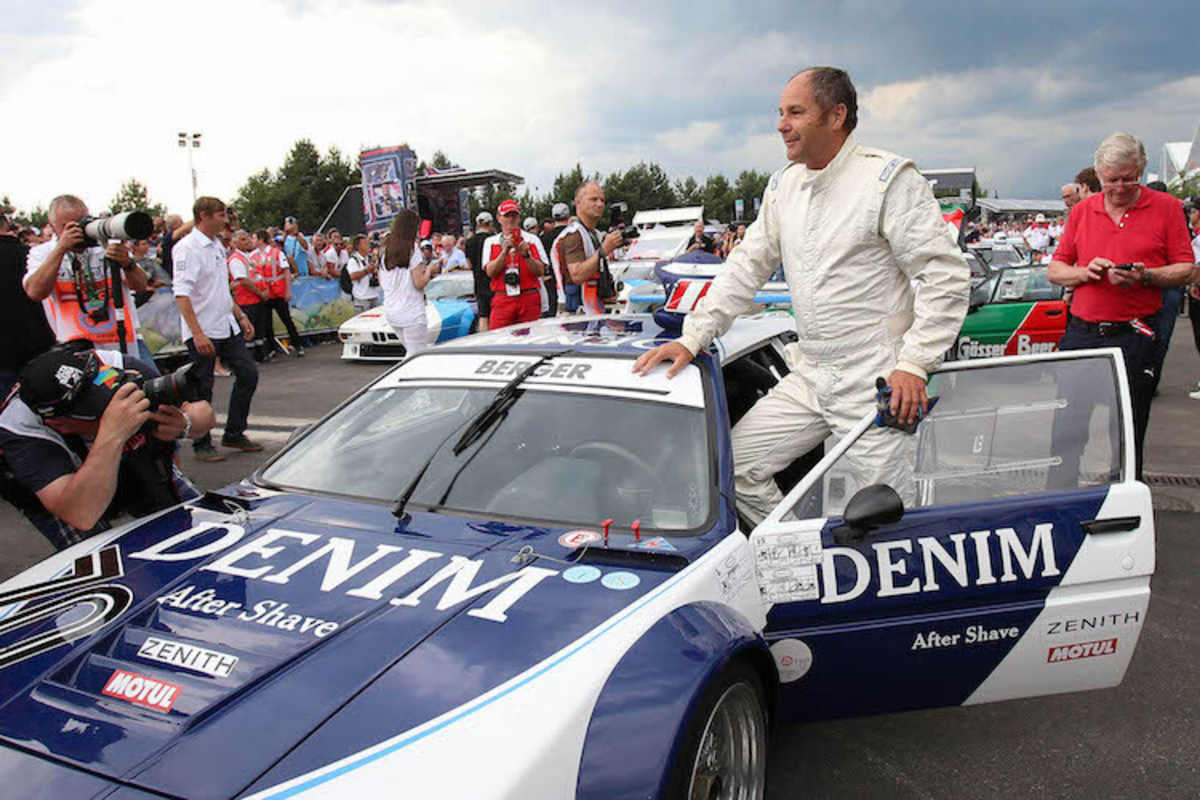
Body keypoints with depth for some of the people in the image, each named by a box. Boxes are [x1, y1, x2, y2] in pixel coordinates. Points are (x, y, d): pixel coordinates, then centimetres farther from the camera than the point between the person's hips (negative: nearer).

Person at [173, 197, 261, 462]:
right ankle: (201, 446, 13)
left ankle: (234, 433, 21)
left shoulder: (216, 246, 14)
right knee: (202, 390, 0)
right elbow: (181, 294, -21)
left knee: (248, 374, 8)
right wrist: (197, 333, -28)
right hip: (202, 332, -8)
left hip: (227, 327, 8)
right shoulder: (187, 248, -14)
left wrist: (241, 316, 19)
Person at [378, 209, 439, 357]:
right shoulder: (412, 249, -10)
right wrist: (429, 270, 5)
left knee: (411, 352, 19)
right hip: (411, 312, -7)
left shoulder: (385, 250, 9)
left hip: (390, 312, 7)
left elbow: (381, 281, 15)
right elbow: (419, 283, -14)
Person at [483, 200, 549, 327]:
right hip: (502, 301, 0)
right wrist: (505, 251, -13)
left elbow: (540, 271, 1)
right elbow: (490, 272, -2)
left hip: (529, 299, 0)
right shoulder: (490, 242, 13)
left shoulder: (532, 239, 10)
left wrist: (526, 255, -15)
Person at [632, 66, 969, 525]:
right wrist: (693, 338, 6)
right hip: (809, 378, 7)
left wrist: (913, 364, -18)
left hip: (876, 382, -7)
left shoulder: (889, 179, -10)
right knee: (736, 465, 5)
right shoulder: (783, 186, 12)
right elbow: (747, 266, 15)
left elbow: (945, 275, -11)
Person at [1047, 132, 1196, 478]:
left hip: (1134, 336, -2)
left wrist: (1145, 277, -16)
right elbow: (1054, 270, 12)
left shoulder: (1167, 207, 3)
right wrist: (1084, 272, -8)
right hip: (1081, 332, 2)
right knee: (1065, 427, 4)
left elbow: (1187, 269, 2)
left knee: (1128, 433, 5)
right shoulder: (1082, 211, 10)